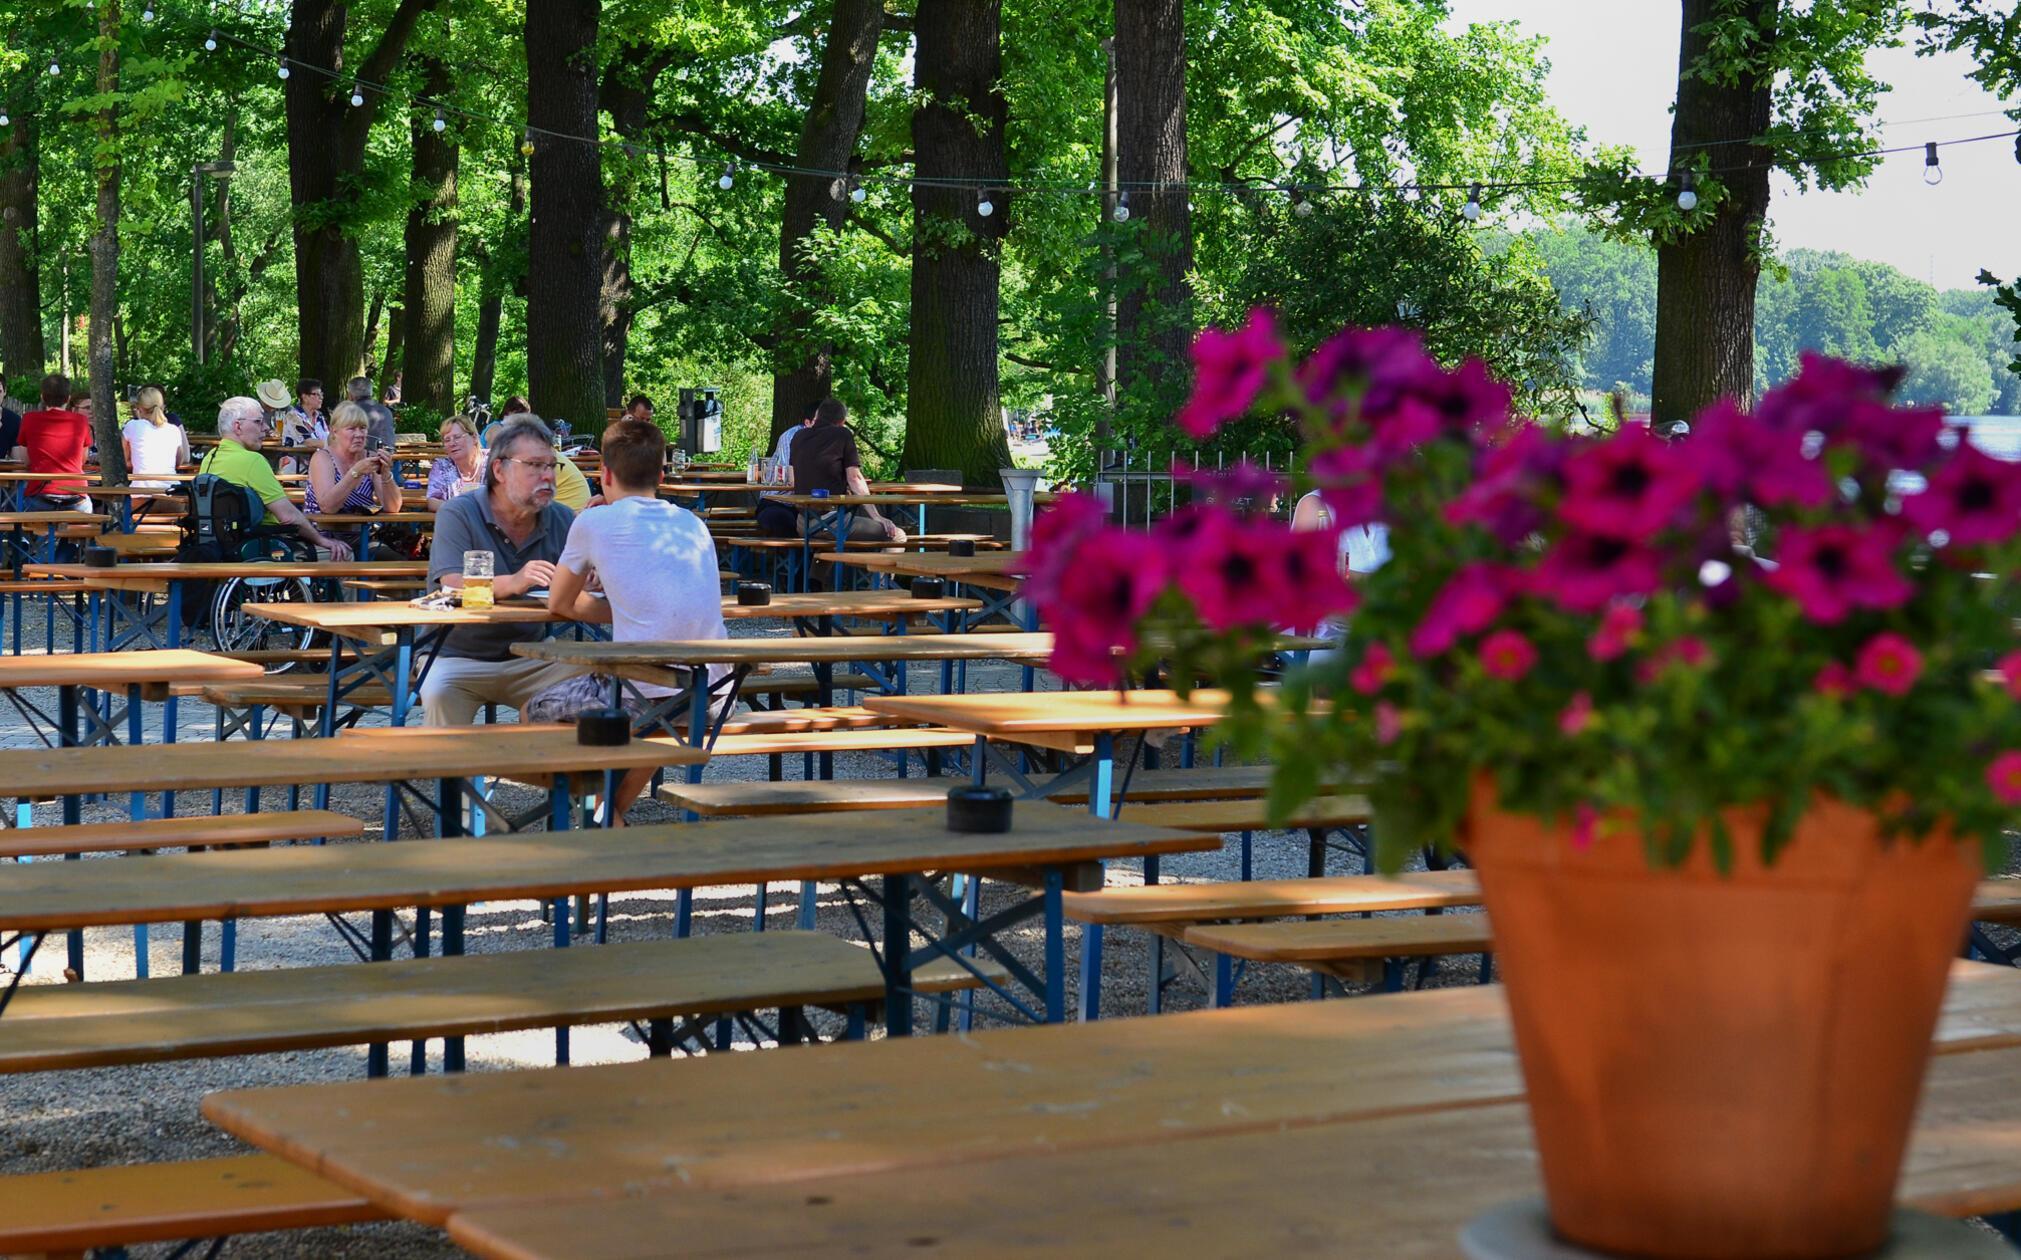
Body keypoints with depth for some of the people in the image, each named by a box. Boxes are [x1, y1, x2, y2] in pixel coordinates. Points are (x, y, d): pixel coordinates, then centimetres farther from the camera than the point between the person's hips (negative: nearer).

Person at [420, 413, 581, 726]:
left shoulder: (562, 521, 8)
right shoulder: (458, 515, -5)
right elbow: (453, 586, -19)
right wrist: (513, 583, -38)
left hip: (532, 660, 3)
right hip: (461, 657, -3)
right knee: (439, 692, -33)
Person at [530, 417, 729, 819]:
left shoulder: (594, 523, 1)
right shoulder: (694, 525, 15)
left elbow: (559, 603, 16)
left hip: (647, 697, -6)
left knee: (536, 710, 17)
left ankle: (608, 816, 15)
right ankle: (614, 812, 38)